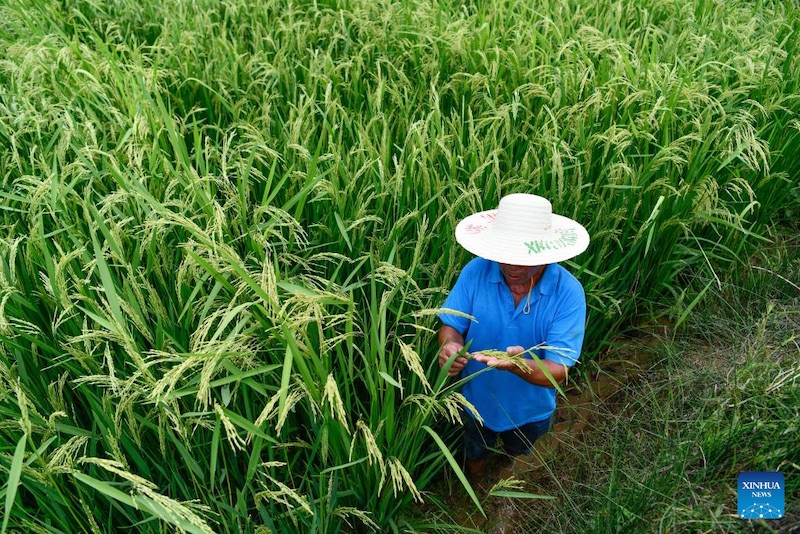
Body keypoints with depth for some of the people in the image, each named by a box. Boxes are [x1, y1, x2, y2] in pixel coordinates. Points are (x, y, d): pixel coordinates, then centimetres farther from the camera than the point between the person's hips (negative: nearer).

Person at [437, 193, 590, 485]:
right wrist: (450, 345, -41)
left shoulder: (568, 293, -30)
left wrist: (520, 364, -54)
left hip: (531, 409, 0)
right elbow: (451, 325, -17)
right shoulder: (476, 271, -27)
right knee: (476, 455, 31)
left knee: (517, 450, 34)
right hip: (478, 399, 1)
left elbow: (557, 372, -32)